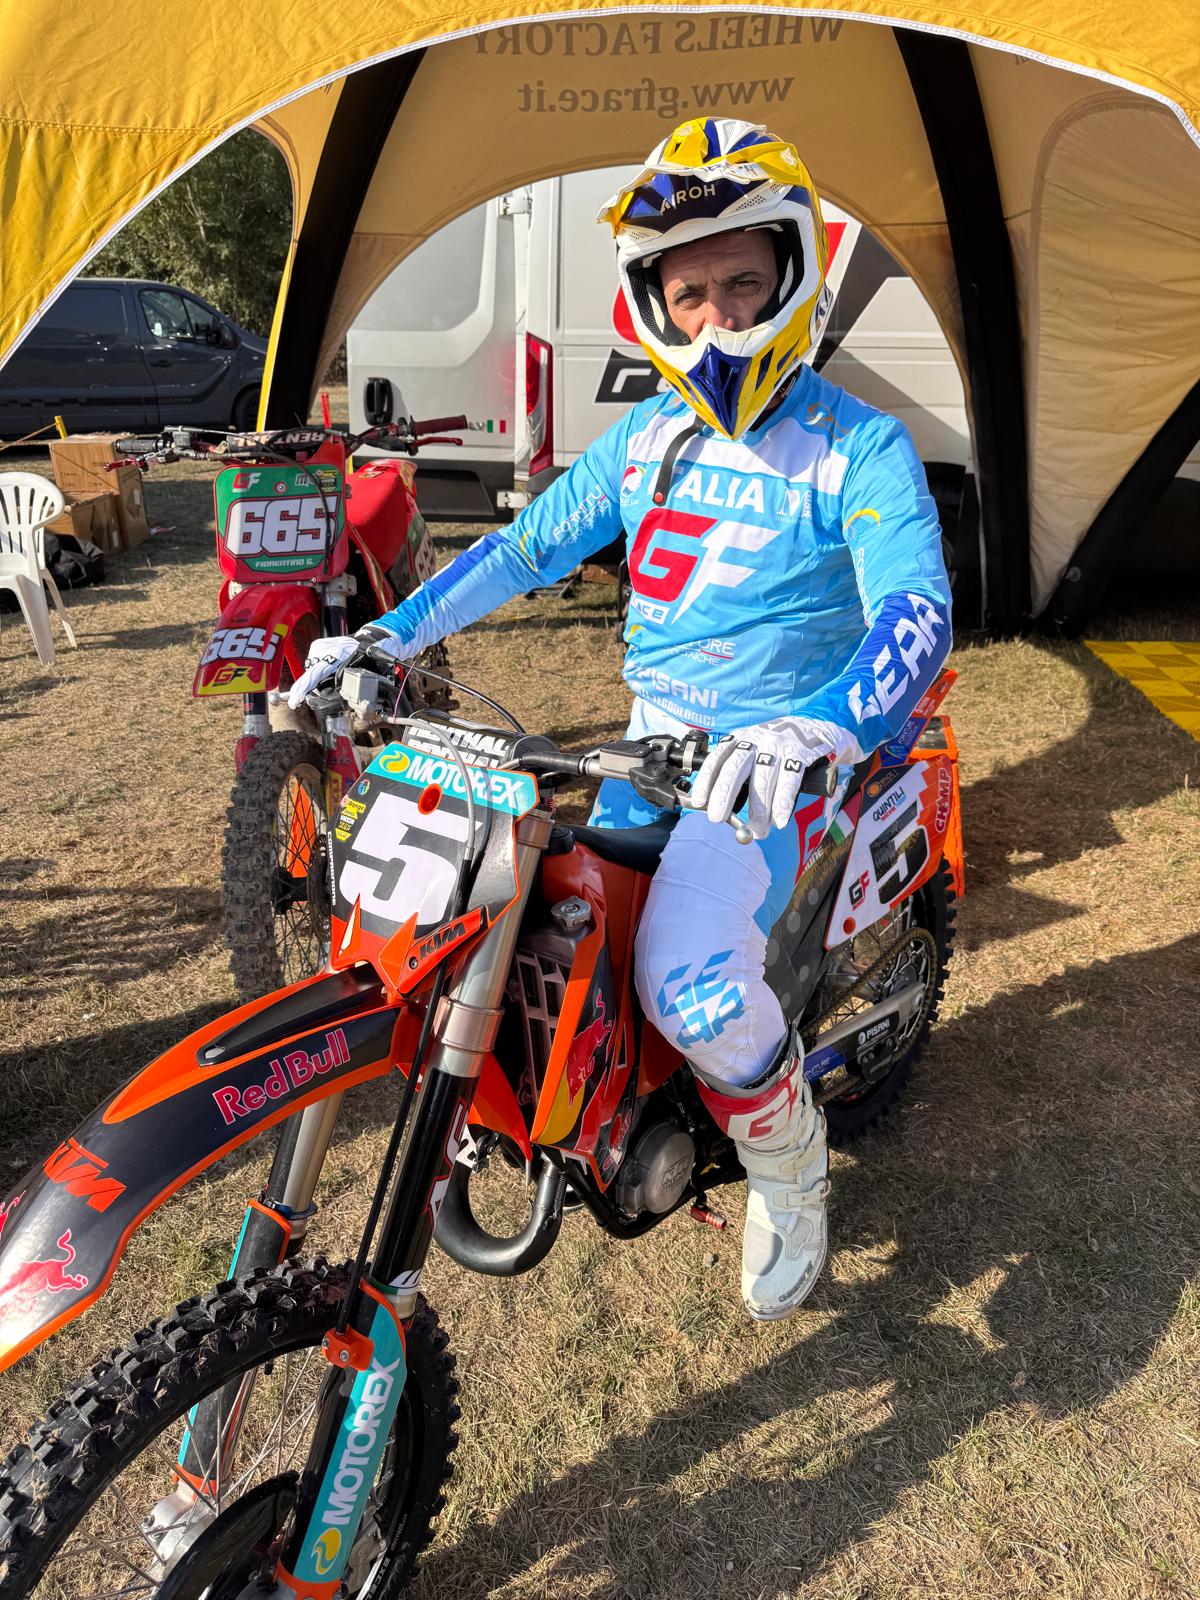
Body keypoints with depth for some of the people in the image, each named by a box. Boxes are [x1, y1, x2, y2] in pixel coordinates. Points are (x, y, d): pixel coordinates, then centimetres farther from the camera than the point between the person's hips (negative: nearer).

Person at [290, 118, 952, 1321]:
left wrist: (823, 725, -44)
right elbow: (527, 546, 11)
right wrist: (390, 635, 0)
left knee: (688, 982, -30)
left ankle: (789, 1177, 2)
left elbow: (916, 613, -23)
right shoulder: (648, 434, 10)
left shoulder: (860, 446, -9)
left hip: (773, 760, -6)